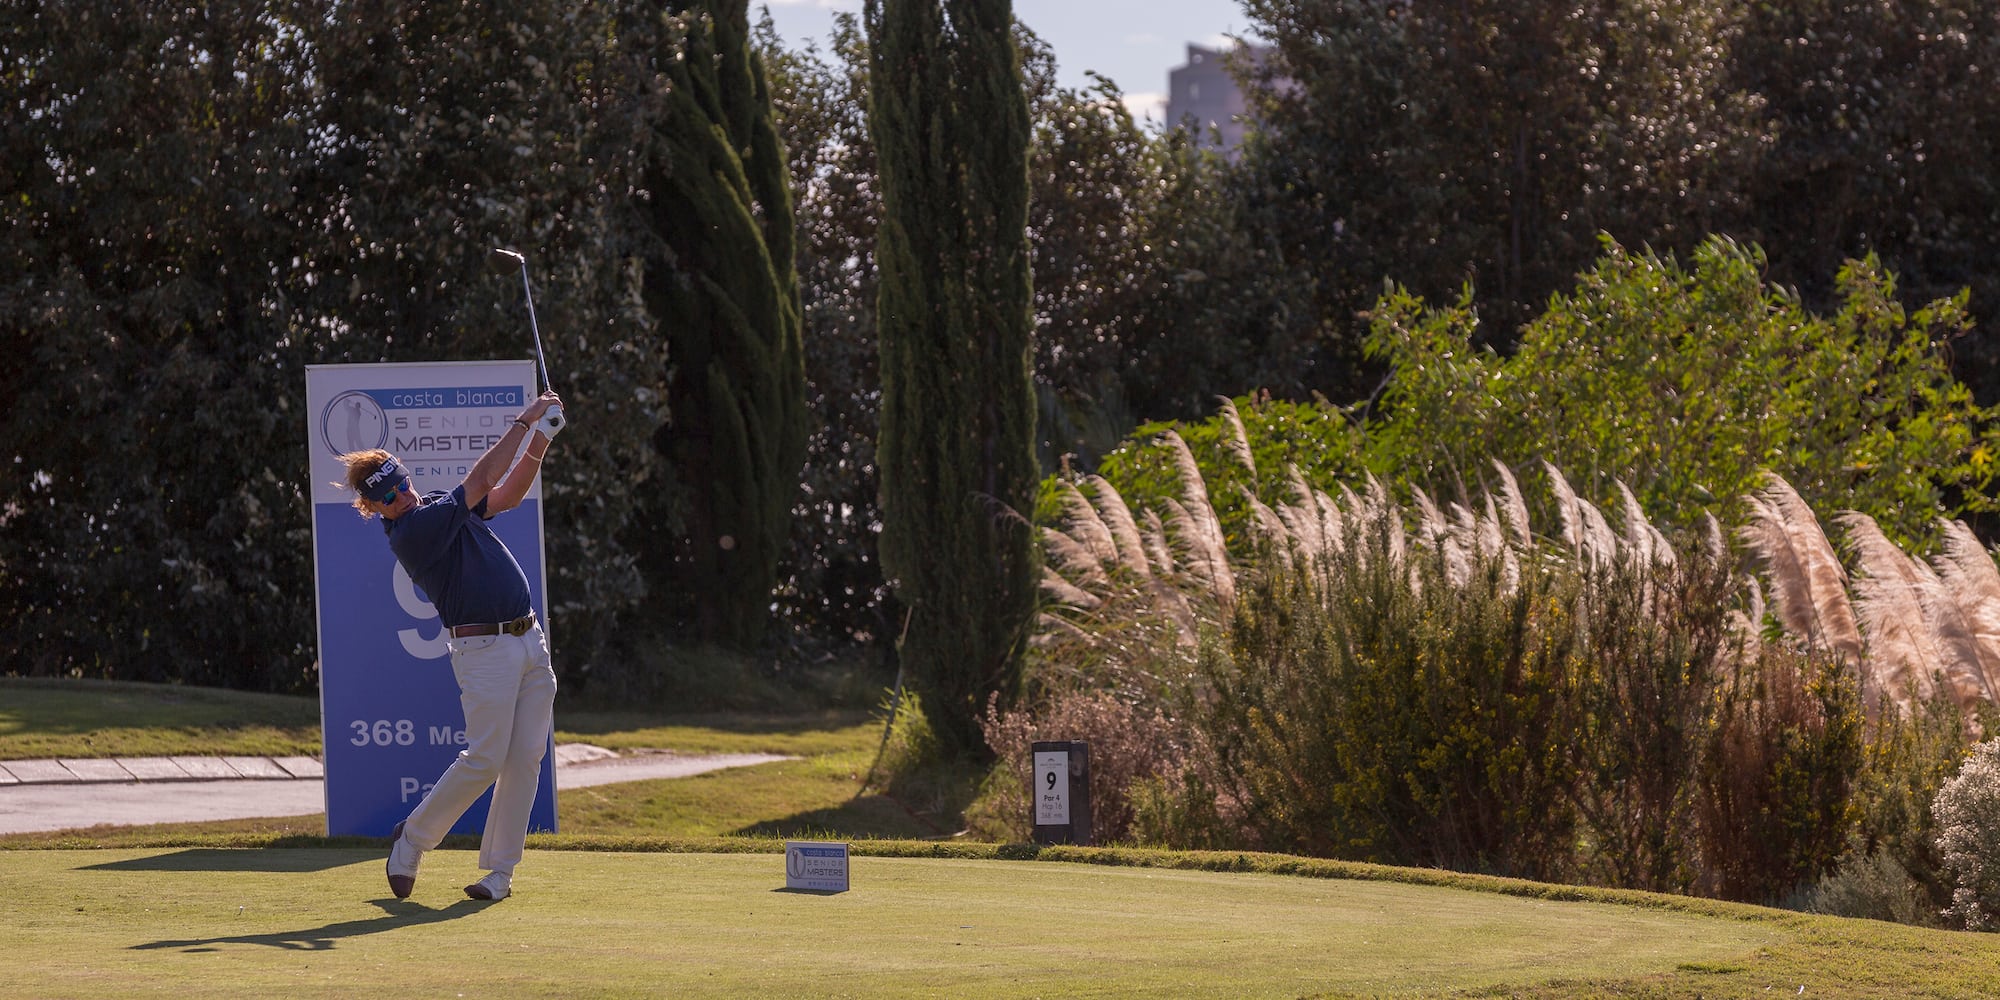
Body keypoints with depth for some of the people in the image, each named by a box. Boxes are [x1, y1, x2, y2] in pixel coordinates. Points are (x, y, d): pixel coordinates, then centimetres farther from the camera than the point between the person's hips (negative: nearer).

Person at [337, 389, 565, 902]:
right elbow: (480, 483, -15)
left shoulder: (439, 507, 14)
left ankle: (500, 870, 6)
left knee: (525, 758, 2)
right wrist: (523, 423, -10)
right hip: (483, 649, -8)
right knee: (484, 759, -11)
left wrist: (539, 444, 3)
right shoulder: (410, 533, -13)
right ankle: (414, 837, 9)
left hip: (530, 642, 8)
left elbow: (508, 494, 19)